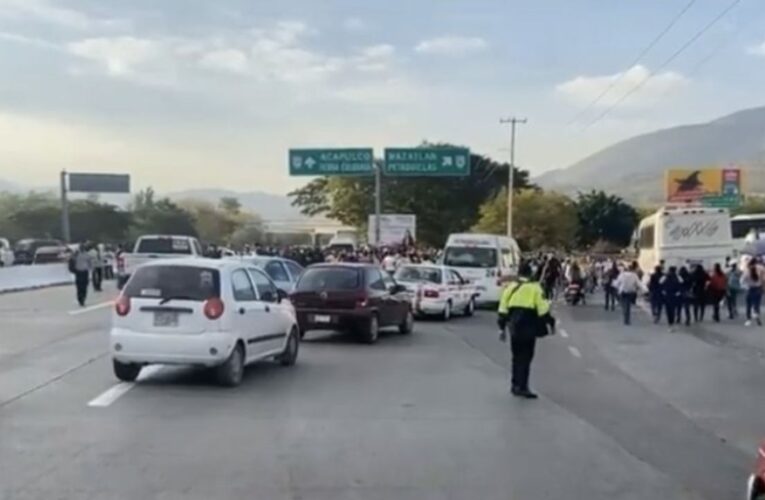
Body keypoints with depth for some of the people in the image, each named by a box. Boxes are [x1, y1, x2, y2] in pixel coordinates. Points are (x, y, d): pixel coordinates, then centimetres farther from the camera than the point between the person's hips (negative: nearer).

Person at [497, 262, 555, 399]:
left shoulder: (510, 288, 6)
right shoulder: (535, 288, -8)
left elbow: (503, 310, 6)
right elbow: (543, 309, -10)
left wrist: (502, 328, 11)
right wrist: (550, 323, 1)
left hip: (514, 327, 4)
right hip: (528, 328, -4)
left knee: (517, 357, 16)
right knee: (525, 357, 0)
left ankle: (515, 384, 23)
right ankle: (522, 387, -4)